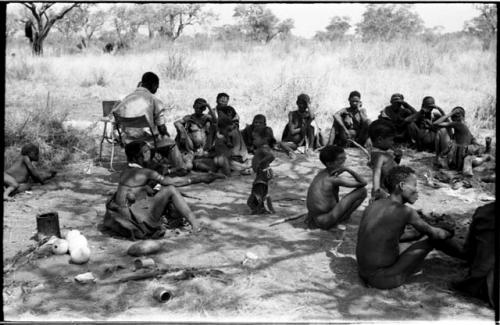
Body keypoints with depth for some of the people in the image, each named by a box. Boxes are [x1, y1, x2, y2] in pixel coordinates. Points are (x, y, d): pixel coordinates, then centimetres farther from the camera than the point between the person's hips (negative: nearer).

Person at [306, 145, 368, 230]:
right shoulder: (336, 179, -11)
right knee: (363, 191, -7)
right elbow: (364, 183, -5)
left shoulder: (321, 173, 11)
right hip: (326, 222, -8)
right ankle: (343, 218, 4)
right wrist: (348, 170, -8)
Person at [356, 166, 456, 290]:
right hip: (384, 279, -7)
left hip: (363, 273, 7)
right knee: (434, 240, 2)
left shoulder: (372, 206, 4)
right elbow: (434, 234, -1)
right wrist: (450, 233, 21)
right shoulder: (405, 212, -17)